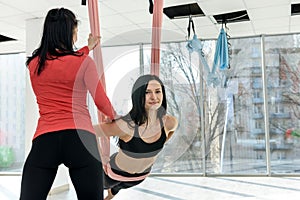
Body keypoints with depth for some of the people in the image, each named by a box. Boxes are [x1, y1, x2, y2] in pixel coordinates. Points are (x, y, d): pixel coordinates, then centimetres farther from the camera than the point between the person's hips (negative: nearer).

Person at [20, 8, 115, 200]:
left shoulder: (34, 64, 12)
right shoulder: (84, 62, 0)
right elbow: (101, 101, 4)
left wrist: (87, 48, 44)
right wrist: (114, 116, 25)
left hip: (44, 139, 3)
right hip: (80, 138, -2)